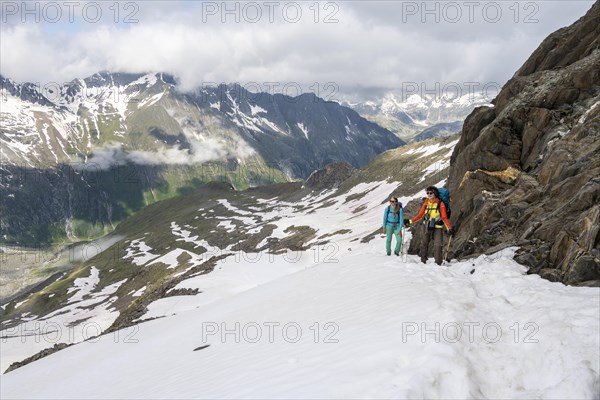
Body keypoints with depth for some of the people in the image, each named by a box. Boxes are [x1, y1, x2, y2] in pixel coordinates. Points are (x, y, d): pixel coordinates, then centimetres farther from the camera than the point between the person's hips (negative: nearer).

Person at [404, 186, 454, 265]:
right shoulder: (426, 203, 0)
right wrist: (410, 221, -2)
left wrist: (449, 228, -26)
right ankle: (423, 261, 26)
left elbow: (444, 218, -14)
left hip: (437, 227, -4)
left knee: (437, 245, -13)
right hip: (426, 226, 4)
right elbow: (420, 215, 6)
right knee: (424, 243, 12)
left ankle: (438, 263, -7)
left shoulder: (440, 204, -12)